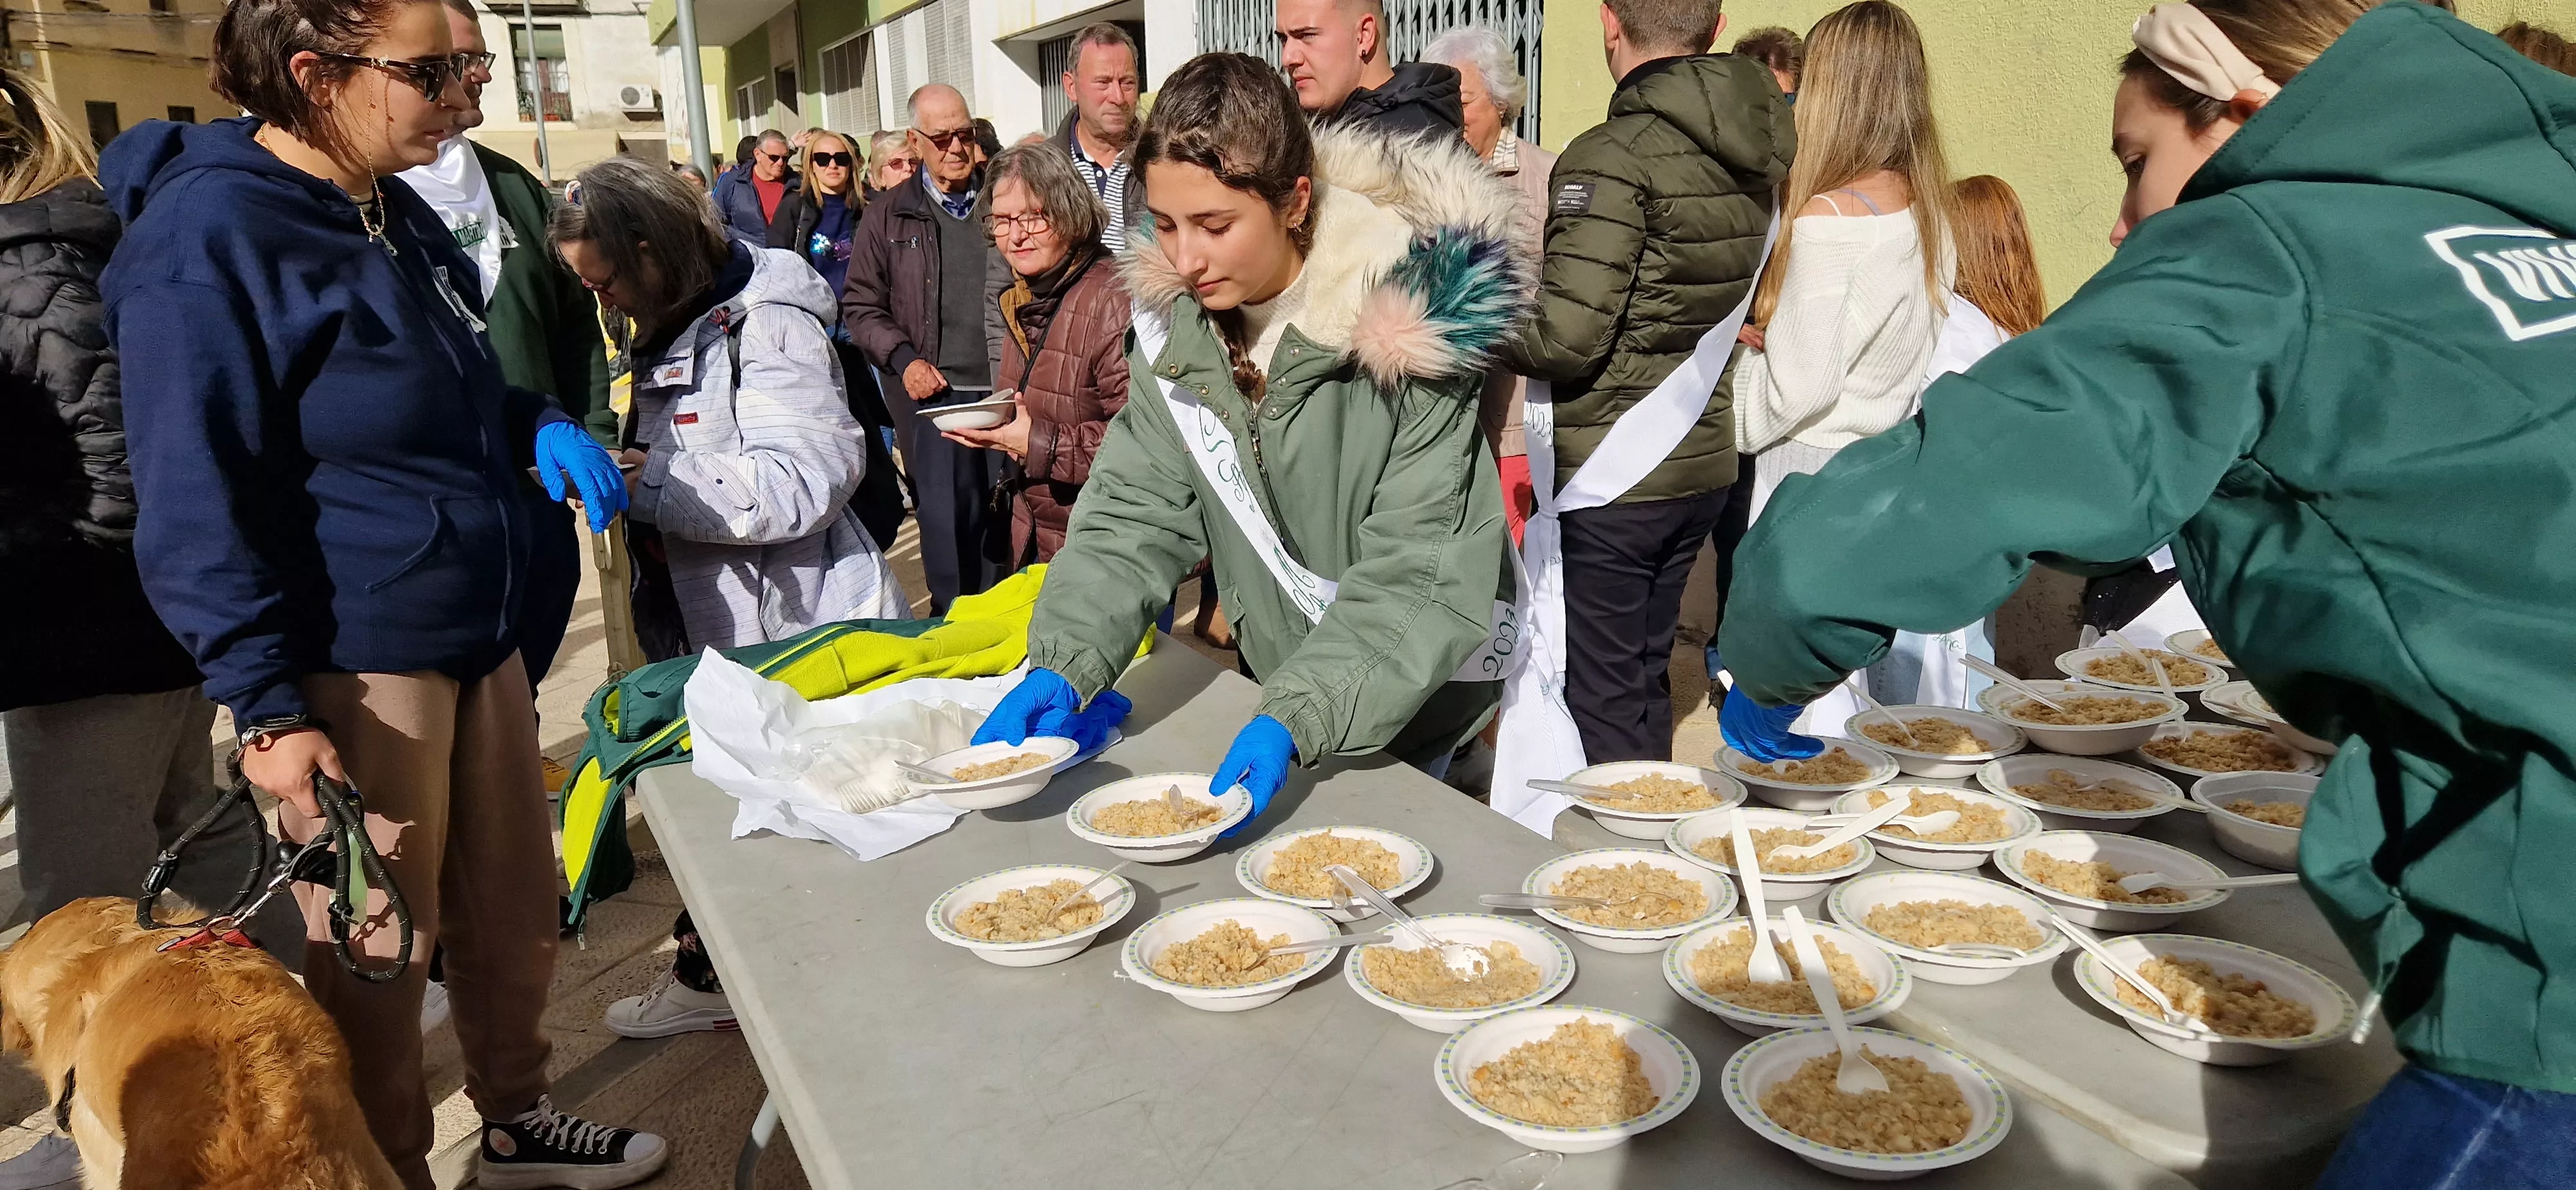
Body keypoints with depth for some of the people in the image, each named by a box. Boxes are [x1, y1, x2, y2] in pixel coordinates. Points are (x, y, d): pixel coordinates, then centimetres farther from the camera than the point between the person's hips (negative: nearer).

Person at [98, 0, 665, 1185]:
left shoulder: (396, 214, 11)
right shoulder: (209, 236, -15)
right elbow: (195, 507, -16)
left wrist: (540, 424, 5)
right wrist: (268, 710, -18)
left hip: (477, 638, 9)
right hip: (348, 671, -8)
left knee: (515, 910, 19)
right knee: (376, 956, 6)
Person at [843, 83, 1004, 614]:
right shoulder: (888, 217, 7)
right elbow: (860, 304, 10)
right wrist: (903, 359, -6)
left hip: (1011, 390, 1)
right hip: (935, 393, -1)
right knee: (948, 521, 0)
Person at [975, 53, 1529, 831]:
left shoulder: (1404, 322, -25)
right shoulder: (1177, 322, -9)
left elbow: (1420, 577, -26)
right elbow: (1135, 516, -9)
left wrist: (1295, 722, -37)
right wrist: (1061, 666, -25)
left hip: (1415, 700, -5)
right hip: (1276, 686, 5)